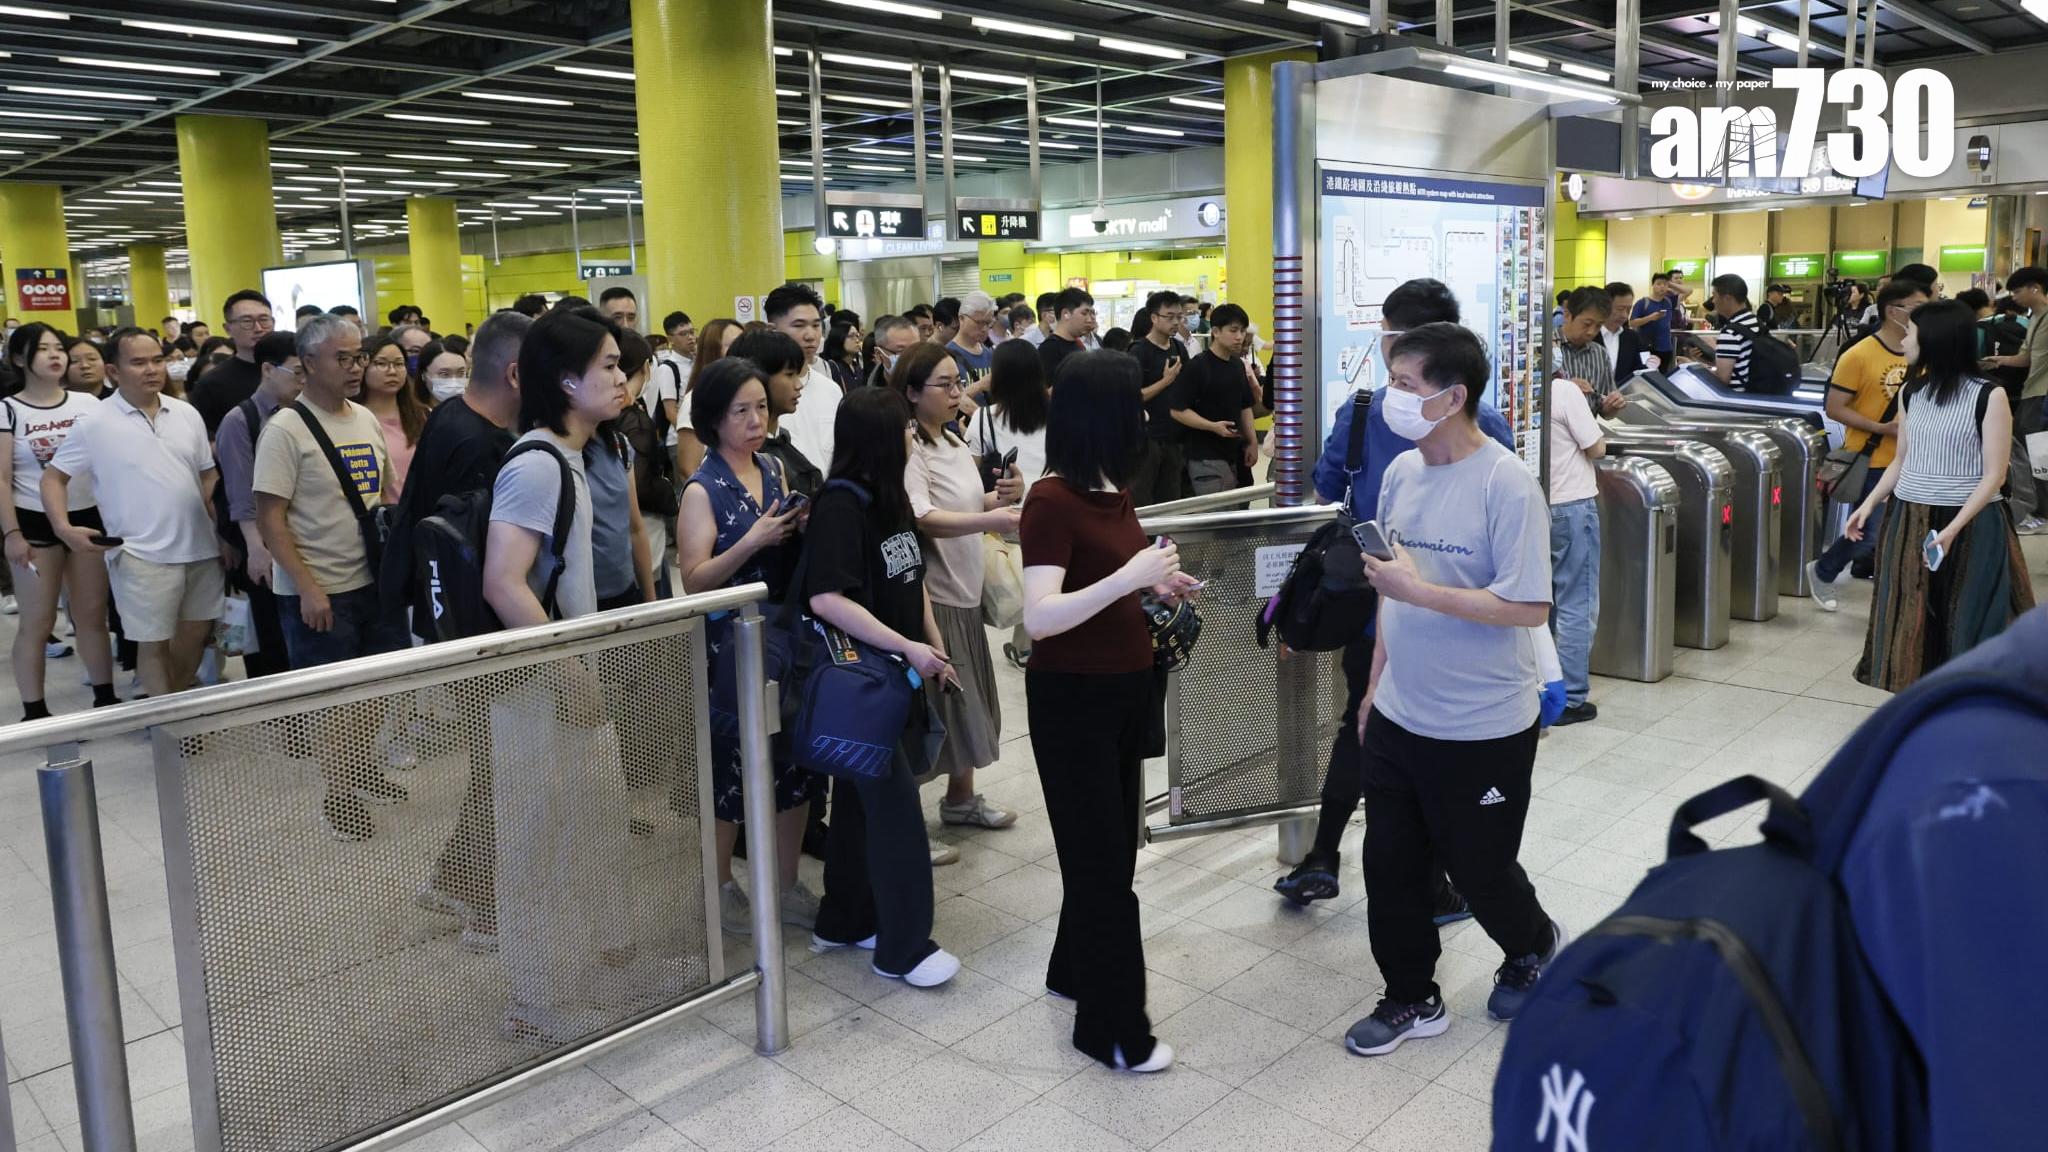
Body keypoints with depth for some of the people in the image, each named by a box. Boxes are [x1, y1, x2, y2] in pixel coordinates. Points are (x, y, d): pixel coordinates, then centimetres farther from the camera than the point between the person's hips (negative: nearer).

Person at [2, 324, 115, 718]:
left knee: (93, 614, 10)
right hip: (36, 523, -3)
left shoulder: (88, 404, 6)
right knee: (37, 622, 2)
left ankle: (105, 698, 19)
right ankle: (34, 712, 10)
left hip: (89, 517, 3)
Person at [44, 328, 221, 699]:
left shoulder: (187, 413, 6)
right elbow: (54, 477, 1)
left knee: (197, 630, 15)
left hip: (199, 547, 5)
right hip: (143, 554, -4)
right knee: (154, 642, 4)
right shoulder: (93, 424, -6)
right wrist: (63, 528, -14)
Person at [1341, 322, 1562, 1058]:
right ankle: (1412, 999, 32)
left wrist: (1420, 591, -25)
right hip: (1398, 717, 6)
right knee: (1391, 864, 13)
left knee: (1478, 866, 12)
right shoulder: (1401, 473, 1)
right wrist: (1376, 682, 14)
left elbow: (1529, 608, -22)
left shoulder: (1505, 486, -20)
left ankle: (1534, 947, 44)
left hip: (1482, 728, -6)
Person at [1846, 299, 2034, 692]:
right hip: (1909, 524, 6)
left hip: (1970, 526, -5)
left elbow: (1994, 474, -12)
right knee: (1912, 625, 10)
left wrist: (1953, 529, -21)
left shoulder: (1988, 396, -10)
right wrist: (1869, 503, 3)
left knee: (1969, 623, 2)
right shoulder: (1910, 392, 7)